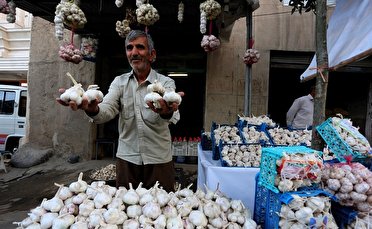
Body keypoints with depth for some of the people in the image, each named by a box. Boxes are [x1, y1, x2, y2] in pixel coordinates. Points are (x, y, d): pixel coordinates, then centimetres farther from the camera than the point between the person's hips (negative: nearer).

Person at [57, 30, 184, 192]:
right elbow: (108, 109, -12)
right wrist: (93, 109, -35)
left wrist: (166, 112, -48)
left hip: (159, 160, -2)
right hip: (127, 158, 2)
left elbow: (173, 116, -23)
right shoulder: (119, 82, 5)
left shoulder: (166, 82, -4)